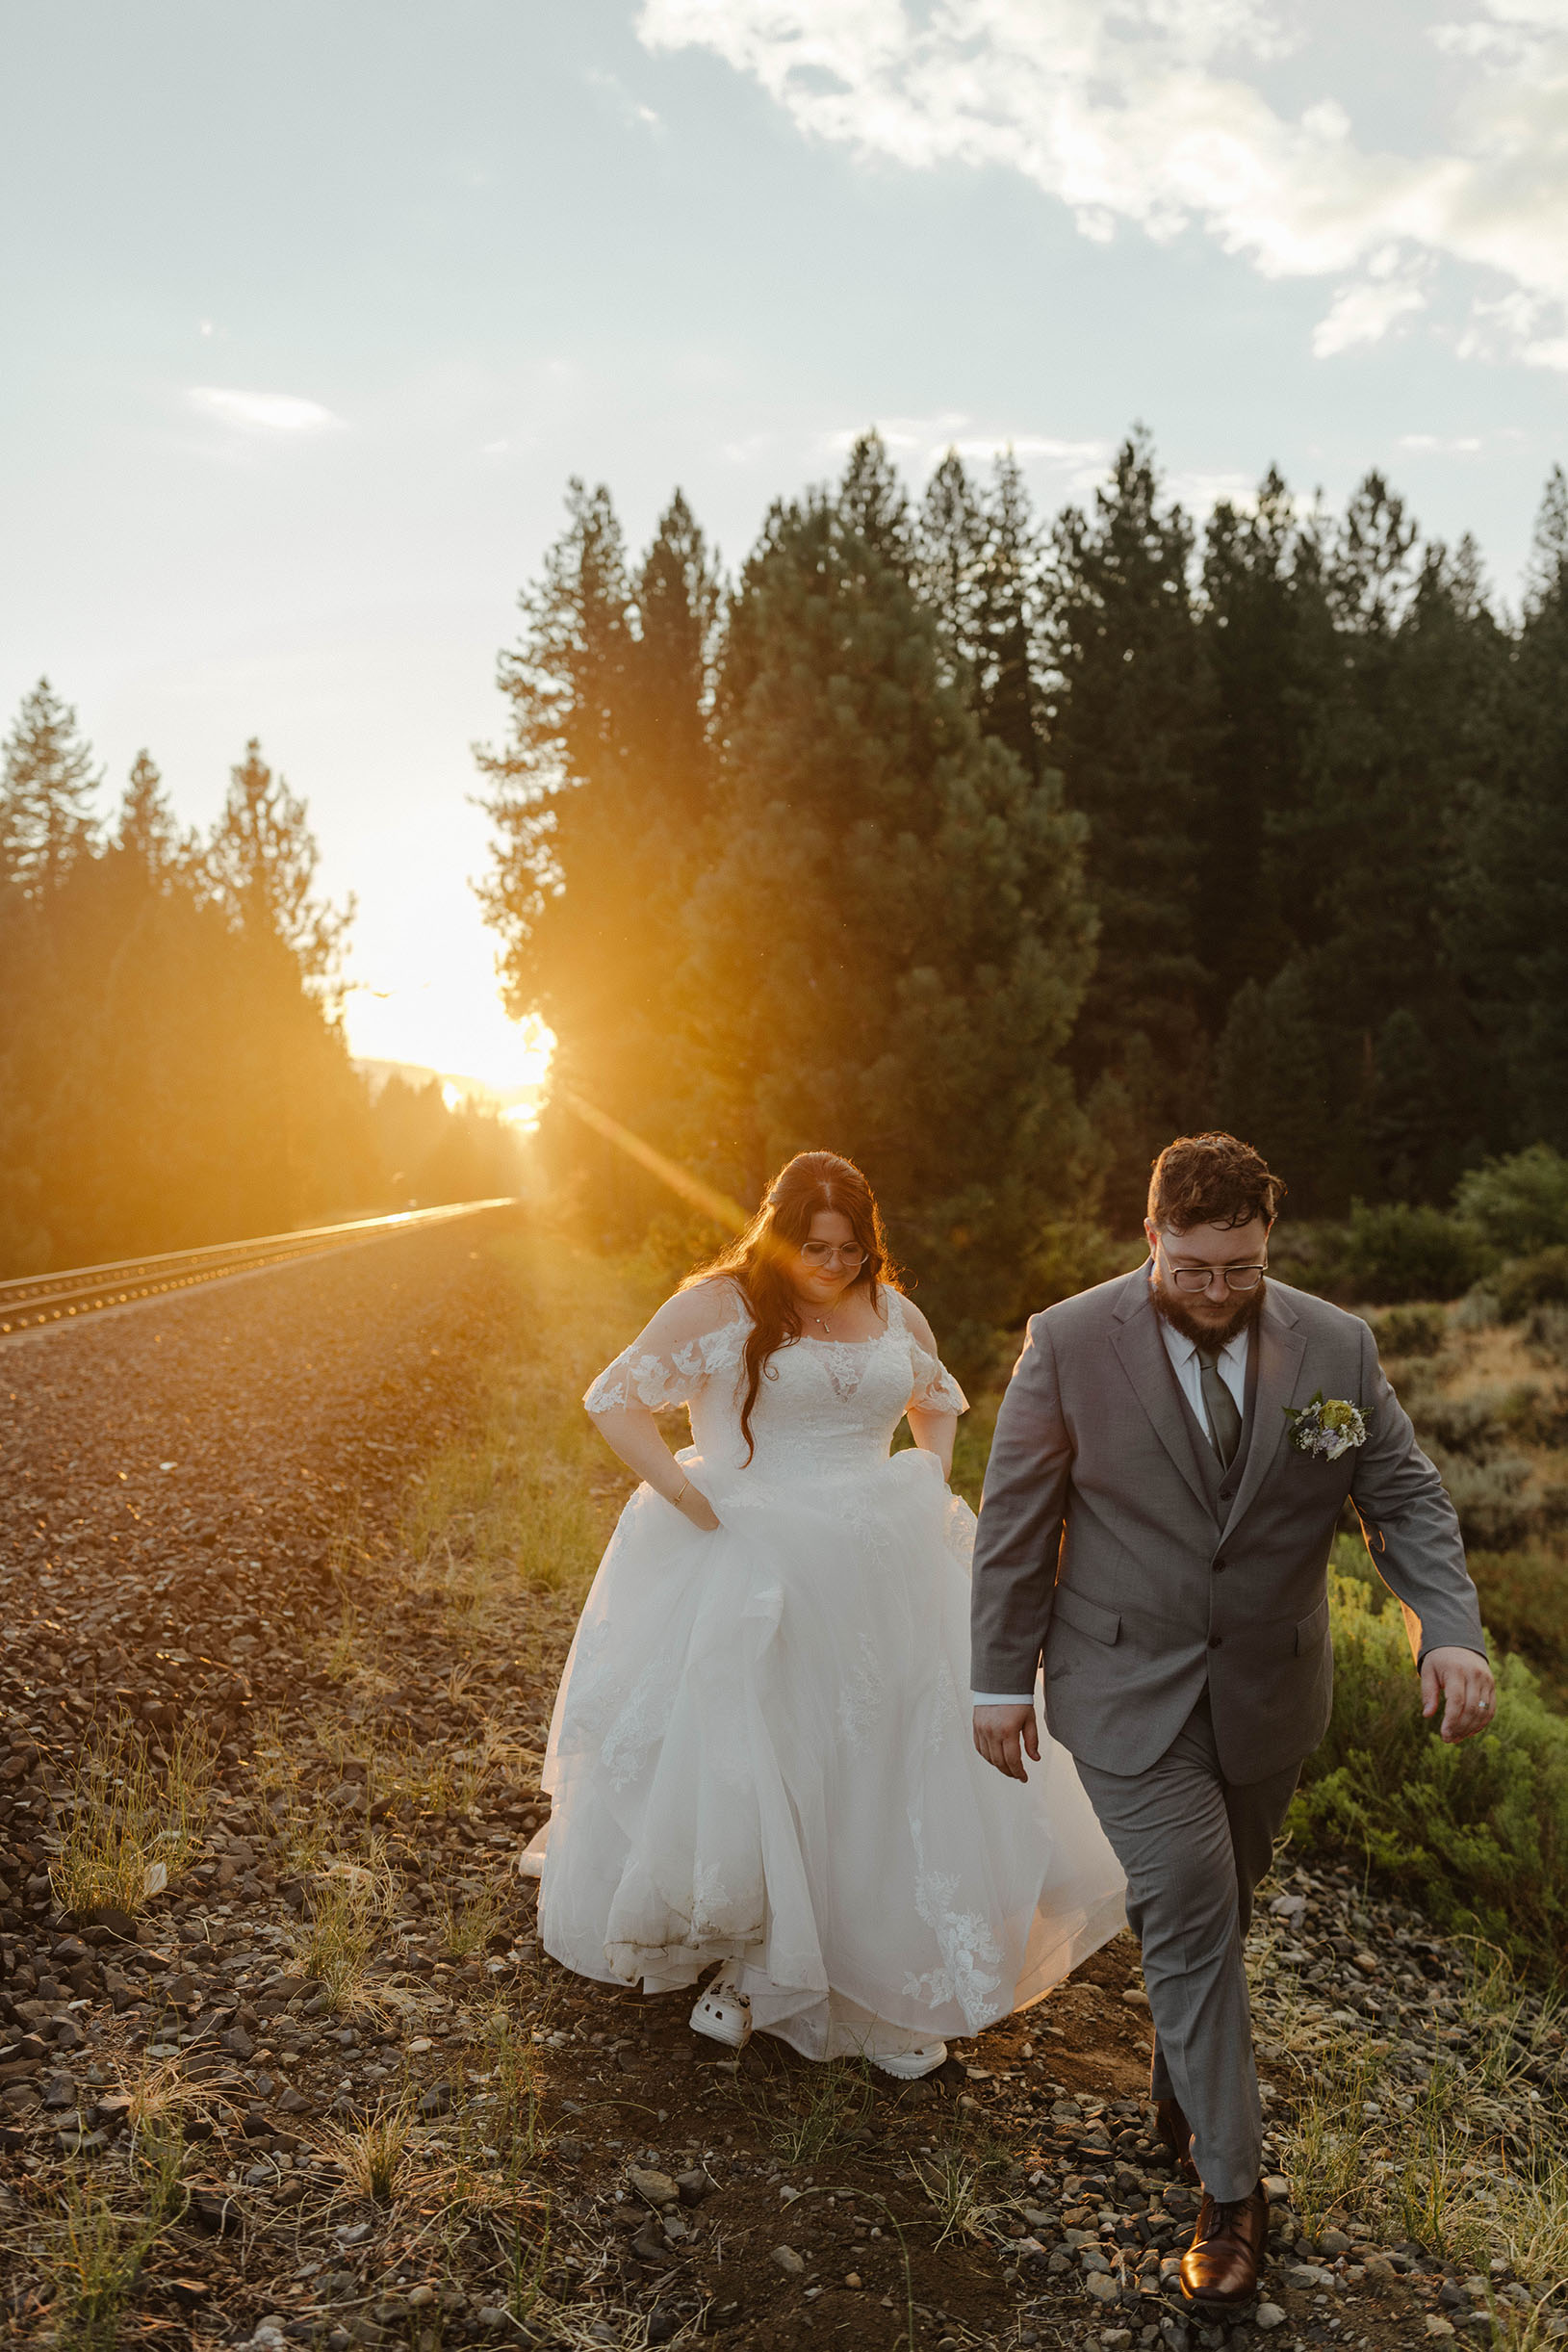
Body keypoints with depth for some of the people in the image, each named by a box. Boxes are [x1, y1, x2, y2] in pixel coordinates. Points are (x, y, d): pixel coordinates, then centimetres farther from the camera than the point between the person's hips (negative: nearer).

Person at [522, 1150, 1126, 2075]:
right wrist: (690, 1500, -16)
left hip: (879, 1578, 4)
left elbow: (940, 1399, 25)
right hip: (748, 1573, -4)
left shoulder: (895, 1314, 7)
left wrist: (932, 1490, 8)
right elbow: (617, 1396, -9)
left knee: (888, 1766, 8)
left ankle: (888, 1986, 25)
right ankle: (744, 1965, 26)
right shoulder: (720, 1305, -7)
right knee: (739, 1765, 2)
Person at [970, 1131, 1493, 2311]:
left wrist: (1452, 1631, -20)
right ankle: (1231, 2188, 10)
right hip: (1128, 1691, -3)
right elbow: (1016, 1523, -7)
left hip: (1270, 1691, 3)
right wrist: (1001, 1677, -5)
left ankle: (1185, 2086, 45)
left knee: (1217, 1913, 18)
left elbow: (1407, 1499, -3)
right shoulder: (1069, 1344, -13)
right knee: (1190, 1914, -6)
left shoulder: (1337, 1348, -7)